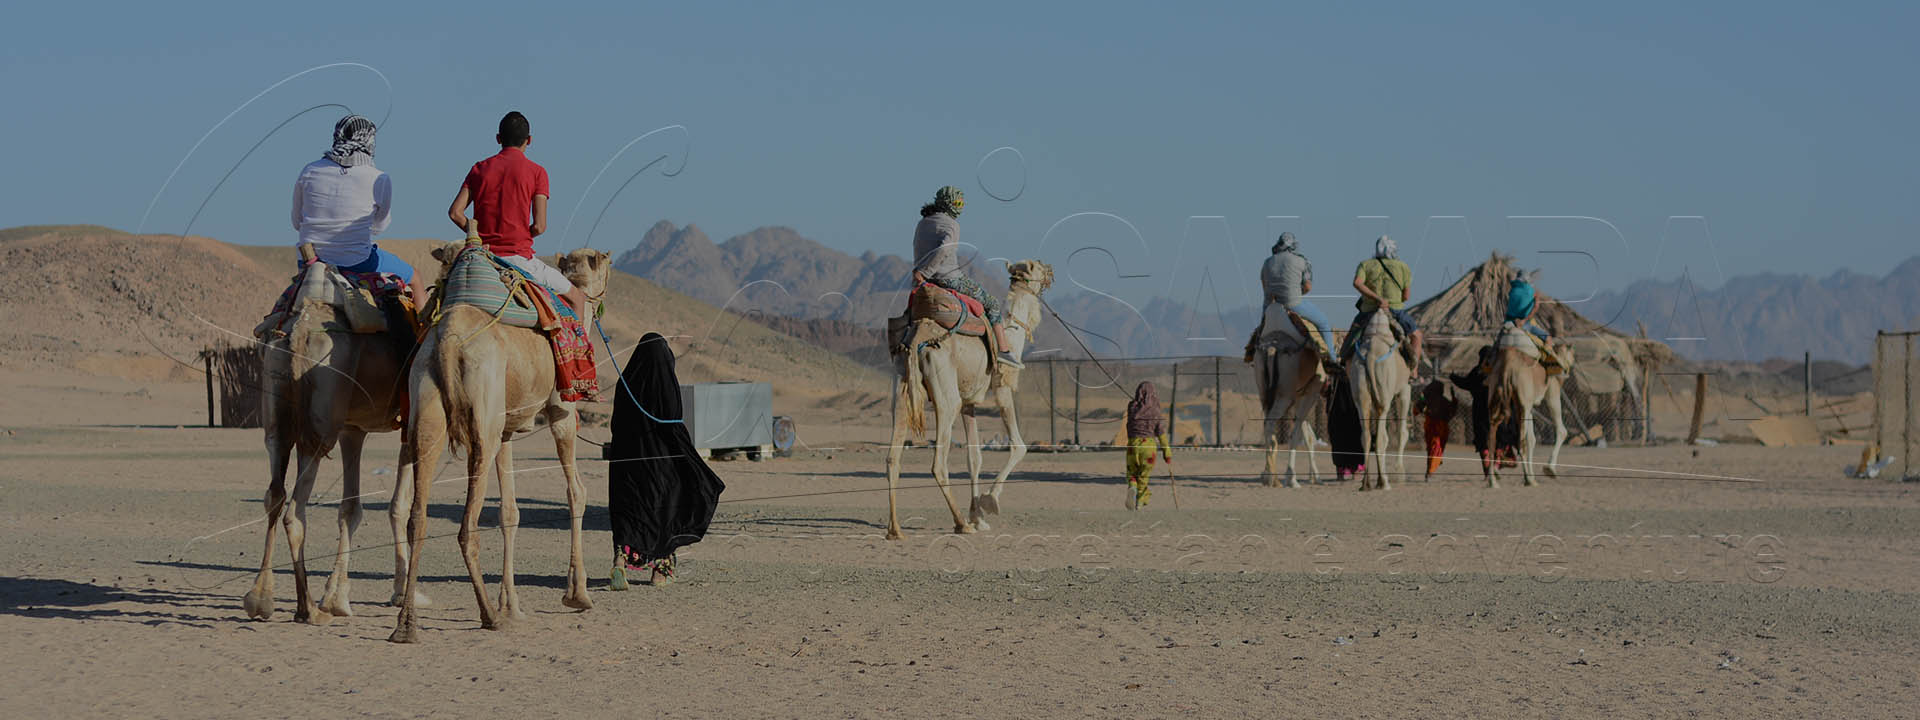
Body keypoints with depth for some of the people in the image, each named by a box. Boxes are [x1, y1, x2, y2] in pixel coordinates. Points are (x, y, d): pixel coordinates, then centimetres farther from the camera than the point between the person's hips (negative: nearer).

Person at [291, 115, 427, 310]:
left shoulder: (309, 172, -1)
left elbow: (297, 222, 9)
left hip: (311, 260, 3)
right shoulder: (379, 180, -8)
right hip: (357, 262, -3)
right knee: (414, 280, 20)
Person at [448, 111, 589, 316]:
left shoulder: (480, 168, 8)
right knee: (576, 298, 11)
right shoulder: (535, 172, -3)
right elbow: (539, 226, -9)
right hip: (518, 257, -4)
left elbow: (455, 212, 1)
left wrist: (481, 236, 13)